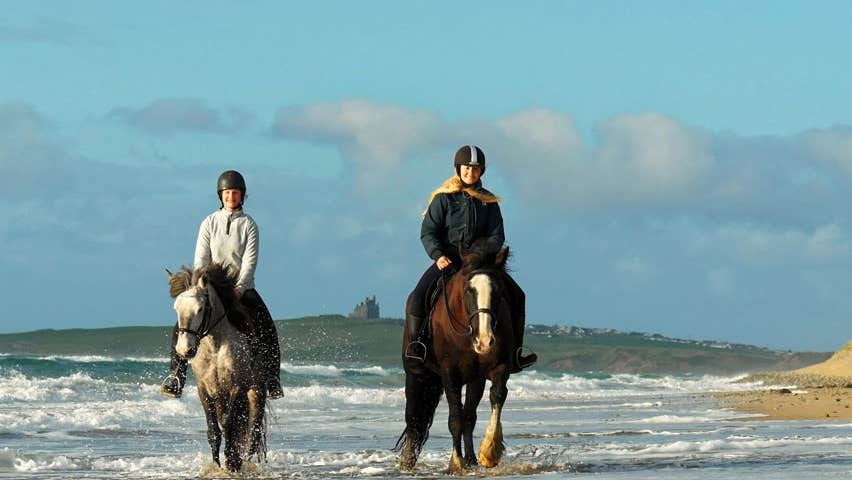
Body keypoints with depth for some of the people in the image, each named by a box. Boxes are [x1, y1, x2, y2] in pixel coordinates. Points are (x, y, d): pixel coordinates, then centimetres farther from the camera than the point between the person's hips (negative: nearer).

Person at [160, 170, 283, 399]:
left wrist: (239, 289, -24)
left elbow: (250, 261, -9)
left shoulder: (248, 225, 0)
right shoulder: (209, 223, 4)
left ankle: (272, 380, -13)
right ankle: (176, 377, -13)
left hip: (242, 288, -1)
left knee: (266, 329, -20)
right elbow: (201, 260, -2)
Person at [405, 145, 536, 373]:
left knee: (516, 295, -9)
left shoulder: (488, 201, 10)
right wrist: (438, 255, -21)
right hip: (448, 259, -3)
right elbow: (428, 232, -3)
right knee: (418, 296, -29)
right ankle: (414, 346, -24)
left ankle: (515, 353, -4)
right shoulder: (444, 198, 1)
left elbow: (497, 234, 5)